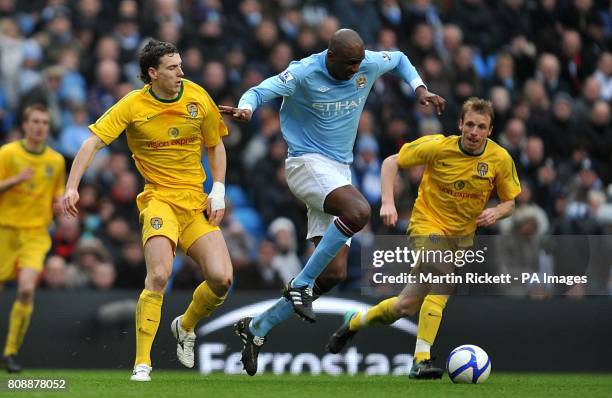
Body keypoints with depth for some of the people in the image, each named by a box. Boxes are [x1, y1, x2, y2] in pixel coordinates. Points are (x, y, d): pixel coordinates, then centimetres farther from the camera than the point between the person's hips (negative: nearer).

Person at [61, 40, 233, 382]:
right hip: (159, 198, -3)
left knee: (221, 278, -12)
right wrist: (72, 186, -23)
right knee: (159, 276, -25)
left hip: (197, 201, 4)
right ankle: (142, 364, -18)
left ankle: (186, 326, 21)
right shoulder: (133, 106, -7)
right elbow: (93, 142, -11)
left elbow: (216, 146, 14)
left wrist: (218, 191, 3)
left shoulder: (198, 97, 2)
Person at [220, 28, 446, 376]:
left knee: (334, 273, -2)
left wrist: (420, 89, 8)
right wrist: (246, 108, -41)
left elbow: (399, 59, 22)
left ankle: (257, 328, 8)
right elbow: (261, 91, -19)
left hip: (340, 171, 7)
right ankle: (302, 283, -22)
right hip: (307, 163, -7)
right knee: (359, 211, -37)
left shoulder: (369, 65, 1)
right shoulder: (304, 73, -14)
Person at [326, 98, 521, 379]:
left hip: (464, 234, 4)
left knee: (408, 304, -2)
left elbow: (509, 202, 3)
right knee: (443, 285, -28)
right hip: (429, 225, -4)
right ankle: (421, 360, -23)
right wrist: (388, 202, -17)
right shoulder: (438, 147, -16)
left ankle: (354, 323, 18)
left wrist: (496, 212, -20)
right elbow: (391, 162, -5)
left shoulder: (501, 159, -9)